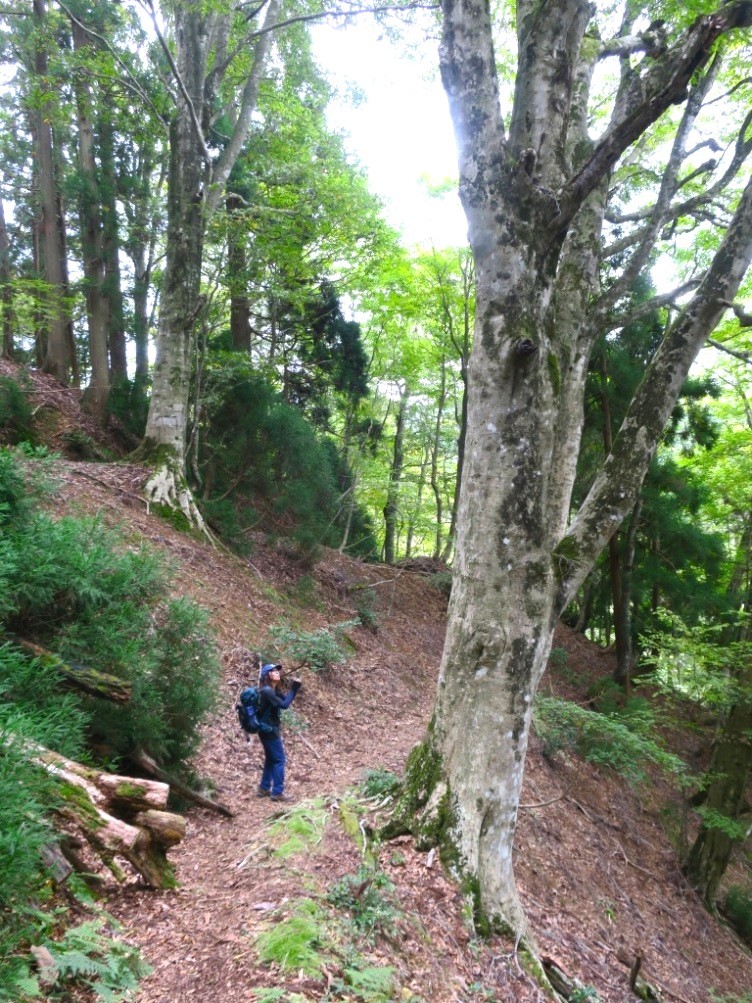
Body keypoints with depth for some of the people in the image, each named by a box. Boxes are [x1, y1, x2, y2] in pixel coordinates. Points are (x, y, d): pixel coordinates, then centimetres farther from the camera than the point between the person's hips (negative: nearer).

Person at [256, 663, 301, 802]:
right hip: (268, 729, -10)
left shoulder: (273, 690, 10)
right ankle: (277, 792, 0)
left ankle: (264, 789, 25)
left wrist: (295, 688, -3)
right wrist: (293, 689, -18)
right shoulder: (267, 691, -21)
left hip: (269, 729, 10)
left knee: (271, 759, 17)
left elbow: (284, 700, 9)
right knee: (279, 759, -5)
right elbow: (284, 704, -25)